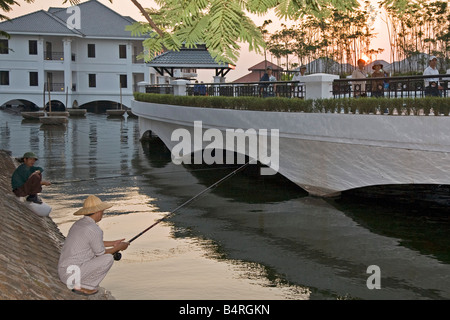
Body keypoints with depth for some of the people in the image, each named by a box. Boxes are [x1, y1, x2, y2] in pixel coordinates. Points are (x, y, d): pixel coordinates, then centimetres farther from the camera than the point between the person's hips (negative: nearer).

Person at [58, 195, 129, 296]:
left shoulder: (78, 224, 11)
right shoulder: (95, 230, -17)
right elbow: (101, 254, -5)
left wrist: (113, 243, 26)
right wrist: (119, 247, 9)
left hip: (63, 271, 9)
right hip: (72, 273, -9)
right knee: (108, 258, -11)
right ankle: (82, 285, -4)